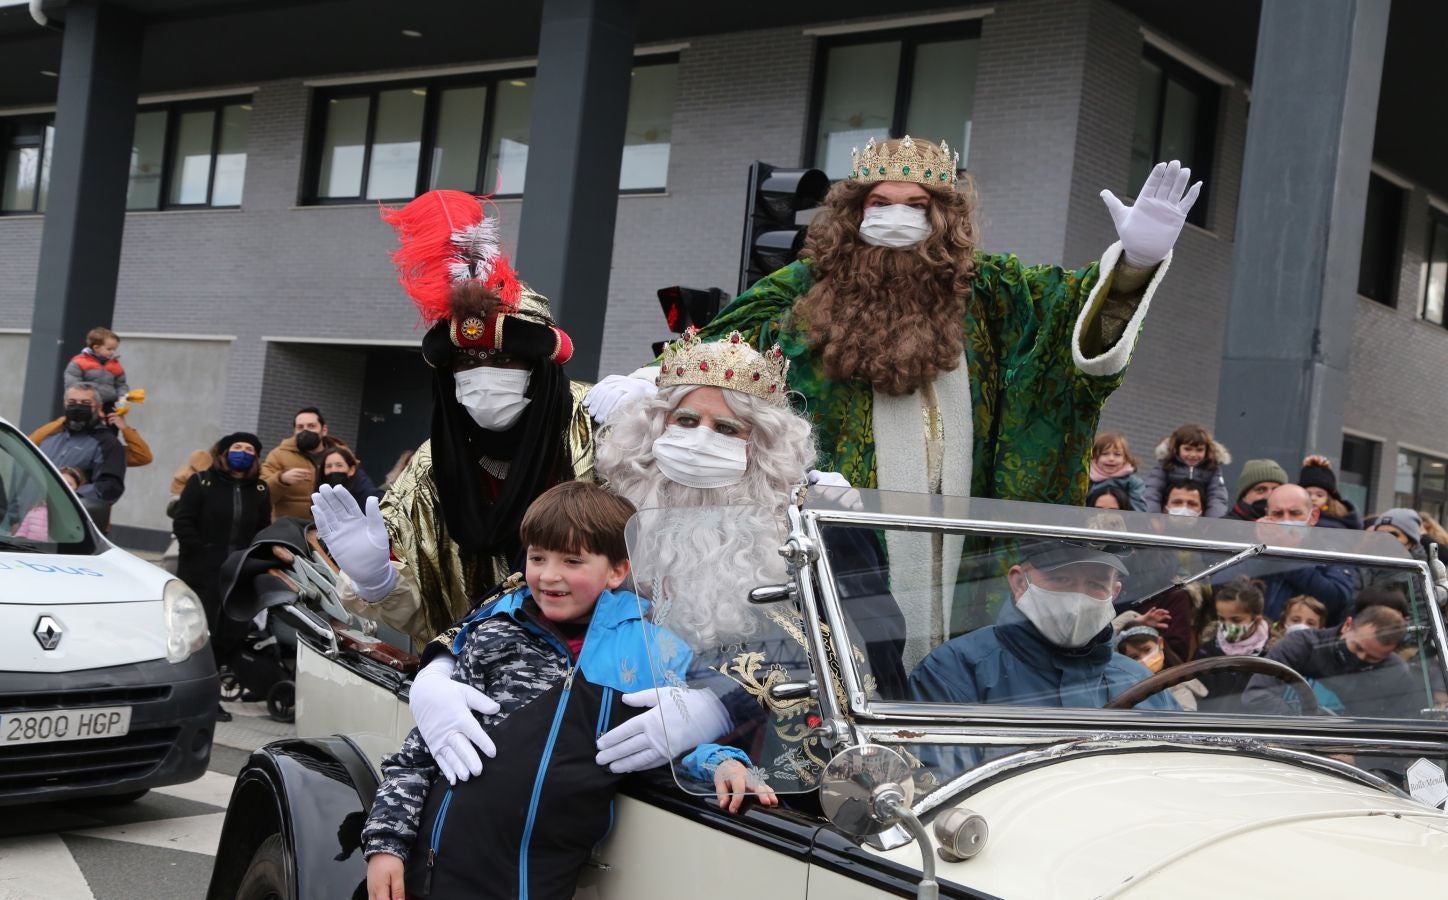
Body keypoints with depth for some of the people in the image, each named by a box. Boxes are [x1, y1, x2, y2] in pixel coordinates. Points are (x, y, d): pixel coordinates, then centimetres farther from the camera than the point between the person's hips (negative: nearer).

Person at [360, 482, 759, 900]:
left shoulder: (648, 644, 3)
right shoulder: (494, 635, 3)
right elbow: (423, 748, 4)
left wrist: (722, 763, -5)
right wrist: (386, 841, -2)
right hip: (450, 858, 0)